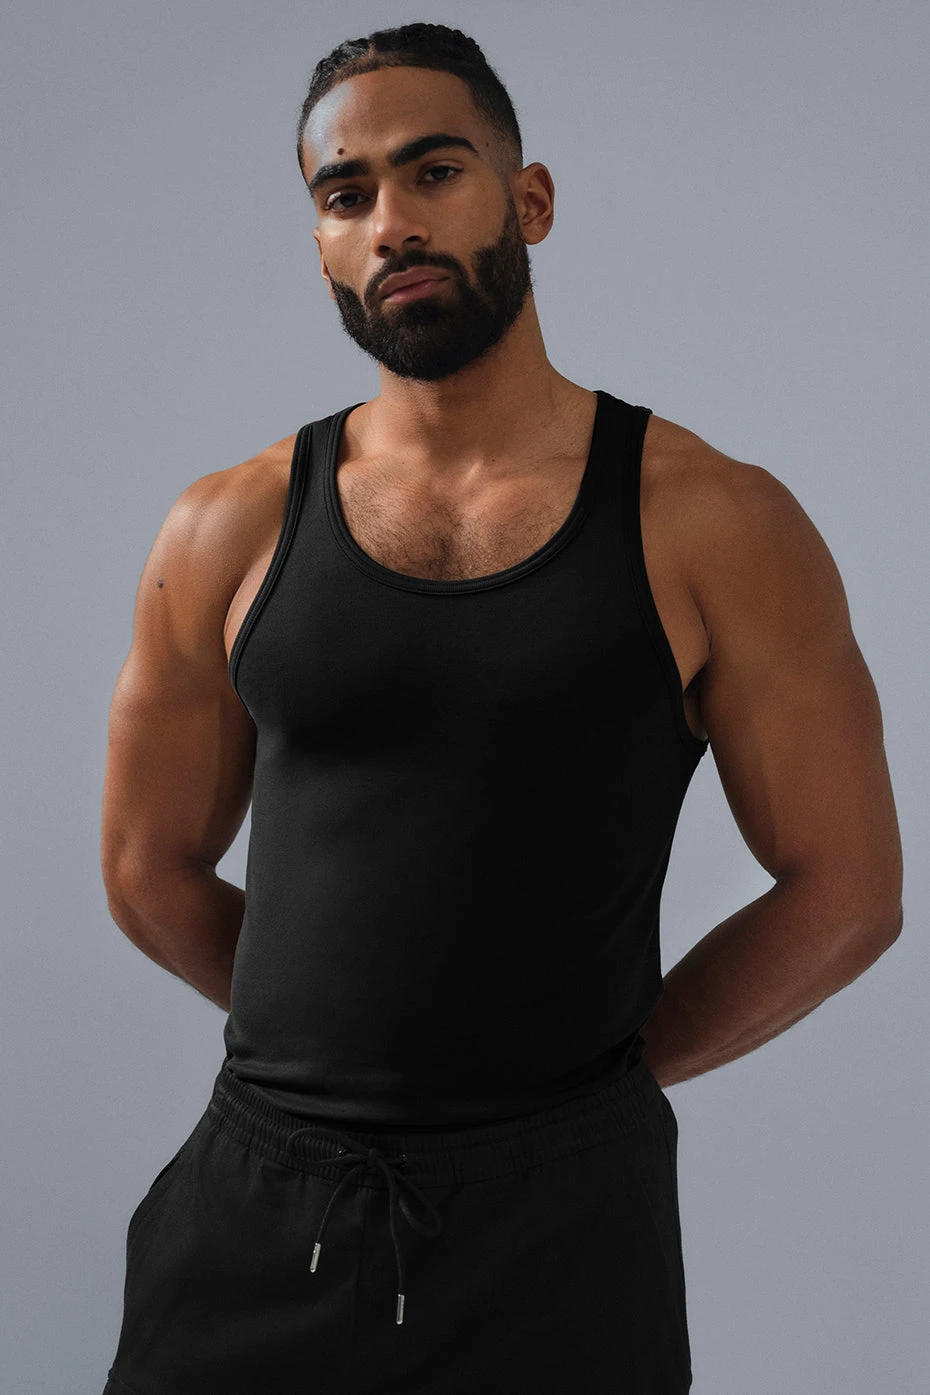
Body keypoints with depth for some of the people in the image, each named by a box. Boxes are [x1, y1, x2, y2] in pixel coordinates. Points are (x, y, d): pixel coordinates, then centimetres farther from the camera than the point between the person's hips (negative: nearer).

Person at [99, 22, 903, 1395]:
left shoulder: (714, 525, -6)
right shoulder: (228, 533, 0)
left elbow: (845, 891, -2)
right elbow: (150, 870, 10)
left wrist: (594, 1065, 2)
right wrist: (349, 1046, 8)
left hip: (560, 1226, -1)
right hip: (256, 1204, 2)